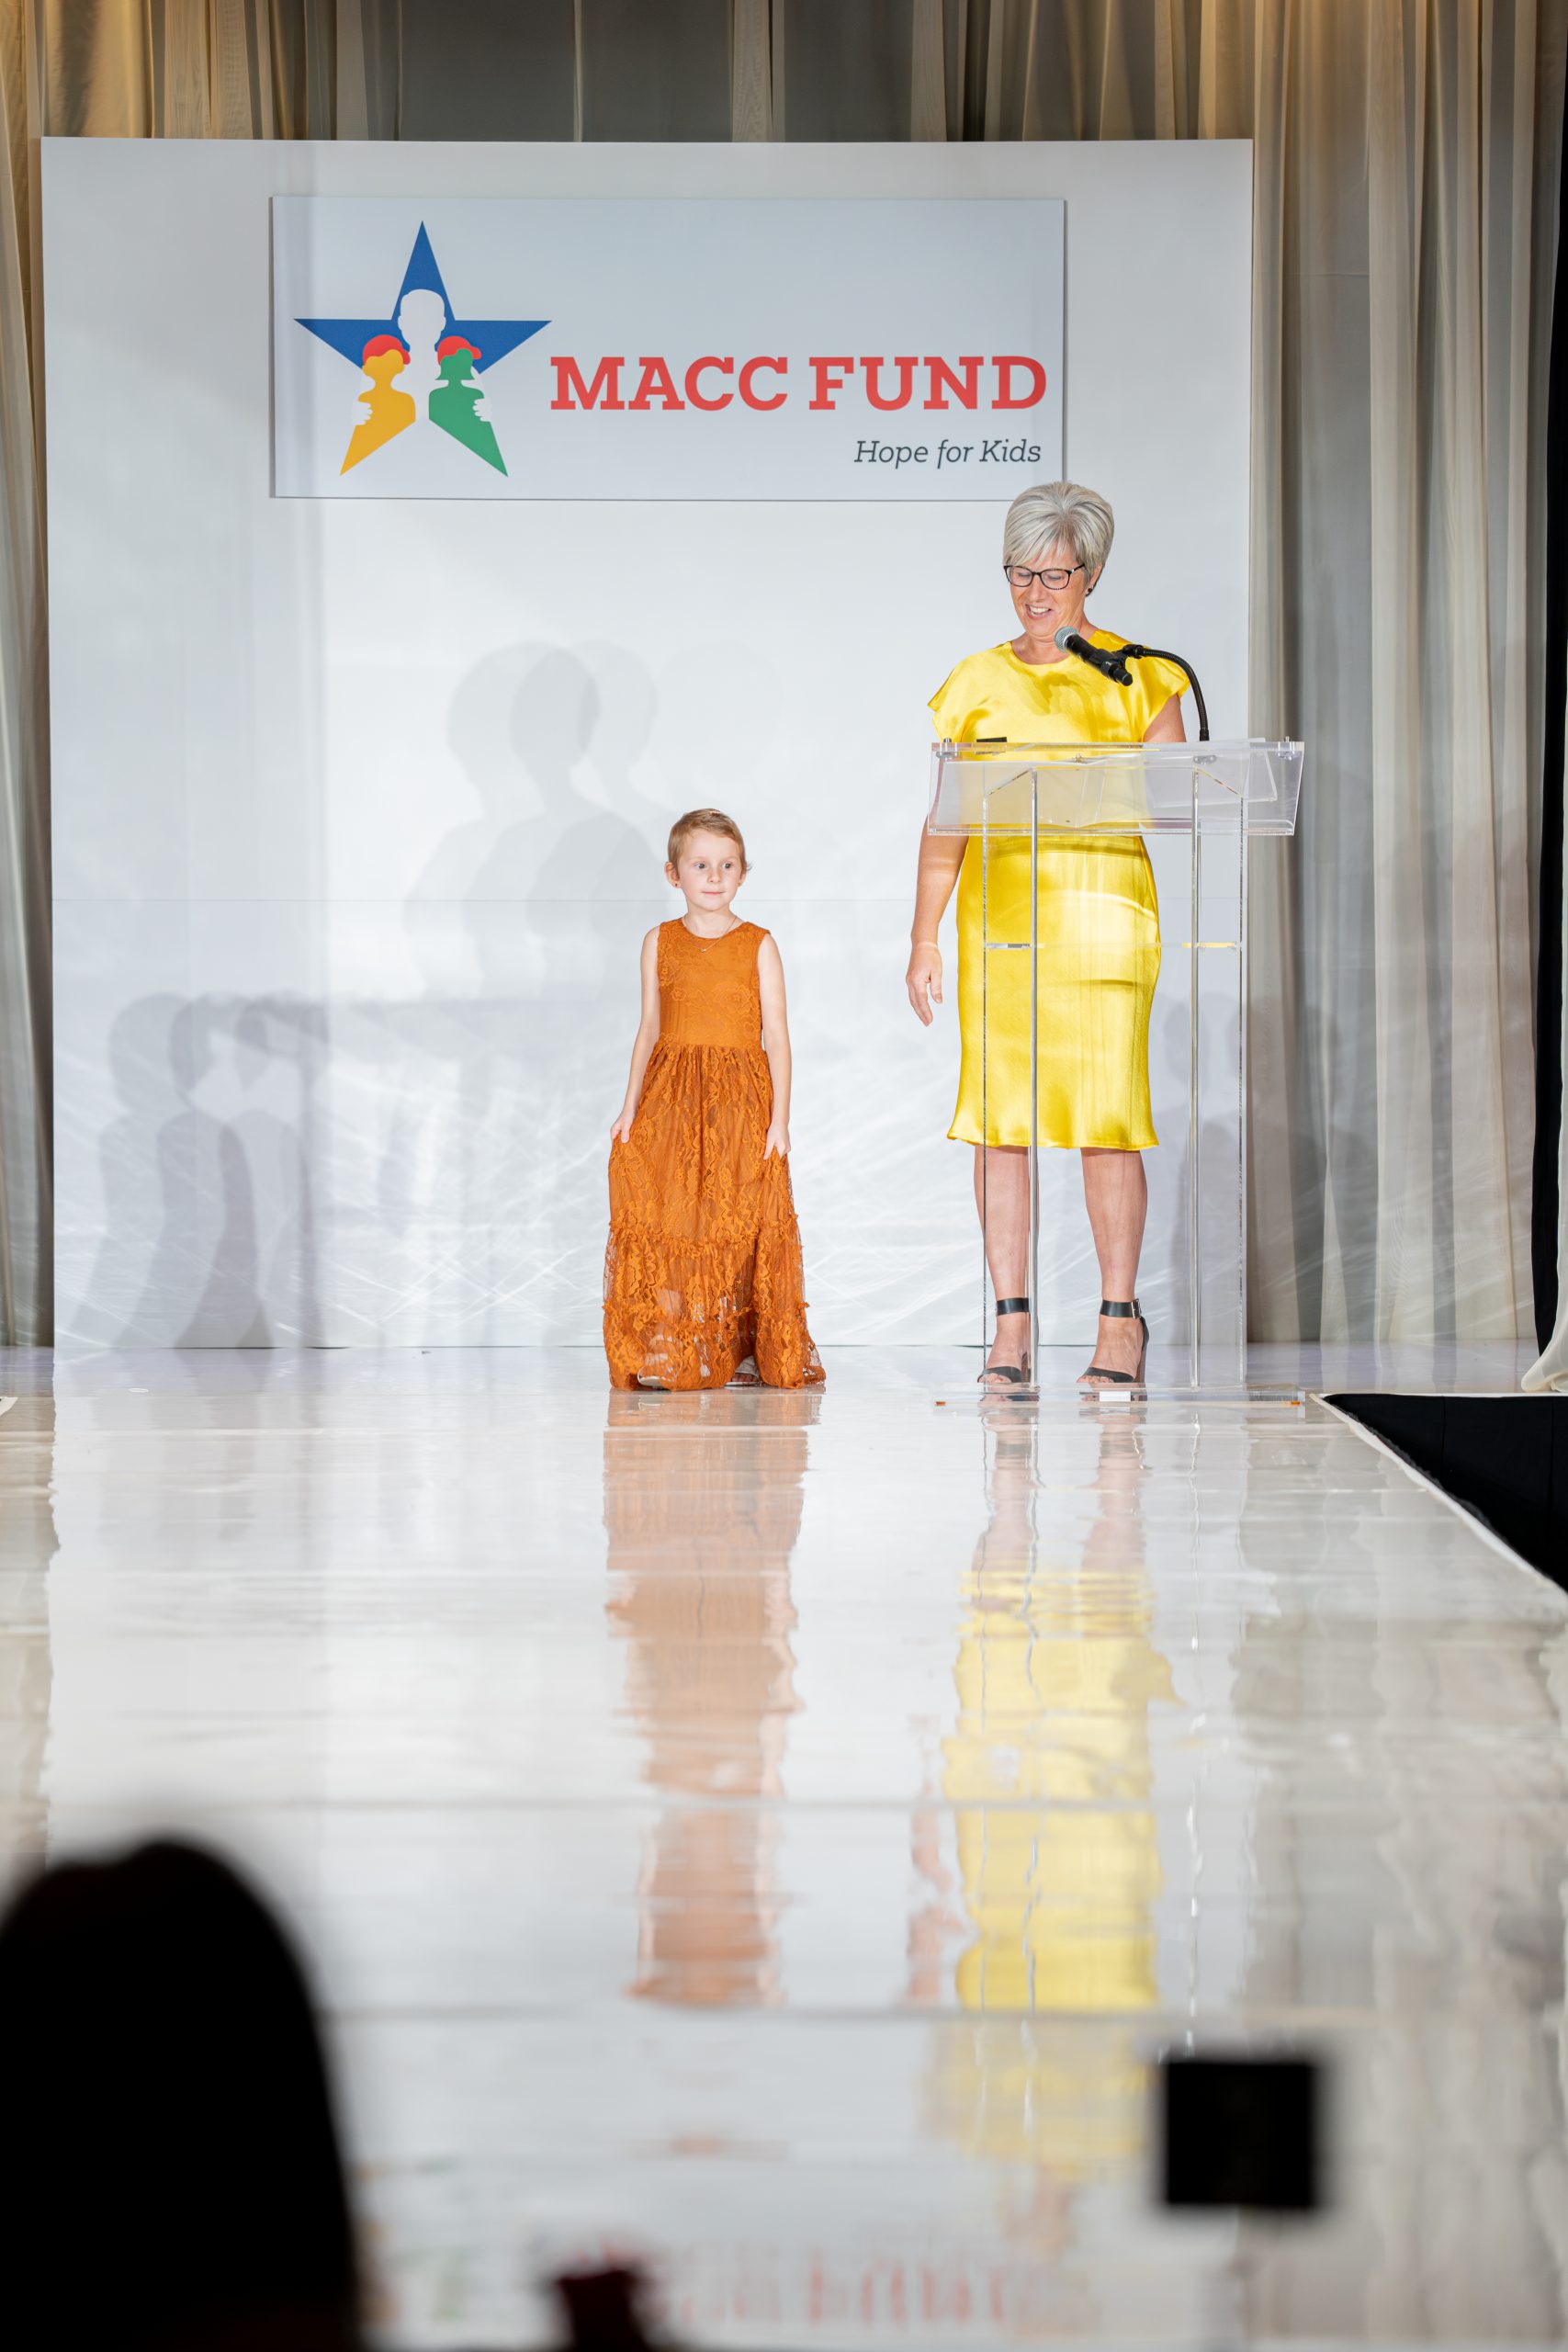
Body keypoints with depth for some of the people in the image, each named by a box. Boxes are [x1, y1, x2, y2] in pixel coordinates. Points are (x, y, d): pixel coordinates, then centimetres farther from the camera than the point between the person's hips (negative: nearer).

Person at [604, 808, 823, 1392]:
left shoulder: (758, 946, 2)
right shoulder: (660, 942, 8)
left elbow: (776, 1035, 1)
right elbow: (649, 1029, 11)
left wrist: (779, 1118, -5)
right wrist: (630, 1106, 4)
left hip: (739, 1103, -2)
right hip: (669, 1103, 2)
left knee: (737, 1226, -3)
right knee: (667, 1227, -3)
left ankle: (740, 1352, 4)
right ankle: (667, 1357, 3)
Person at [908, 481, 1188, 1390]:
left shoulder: (1139, 677, 6)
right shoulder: (978, 683, 11)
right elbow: (947, 817, 10)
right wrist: (924, 938, 5)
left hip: (1103, 912, -2)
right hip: (998, 913, 2)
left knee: (1107, 1117, -6)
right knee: (999, 1116, -2)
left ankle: (1120, 1320, 2)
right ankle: (1011, 1325, 2)